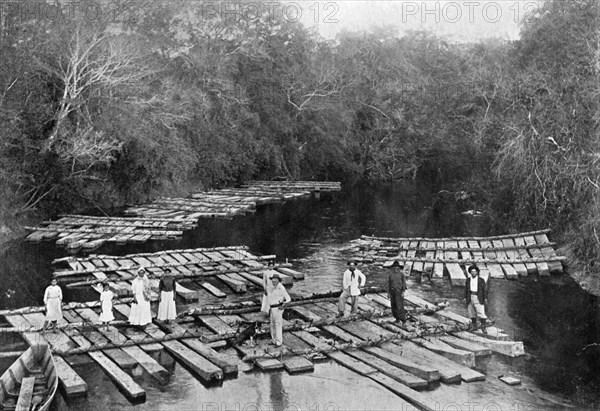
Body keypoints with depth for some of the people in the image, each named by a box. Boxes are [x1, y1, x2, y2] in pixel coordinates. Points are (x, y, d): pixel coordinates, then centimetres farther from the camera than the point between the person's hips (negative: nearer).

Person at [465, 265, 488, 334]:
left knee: (481, 312, -8)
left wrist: (485, 298, -4)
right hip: (470, 298, 3)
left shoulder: (481, 280, -1)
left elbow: (484, 290, 0)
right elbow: (466, 290, 9)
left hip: (478, 298, -3)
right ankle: (474, 326, 20)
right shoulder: (468, 280, 6)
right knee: (472, 313, 8)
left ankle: (483, 328, -5)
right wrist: (465, 298, 4)